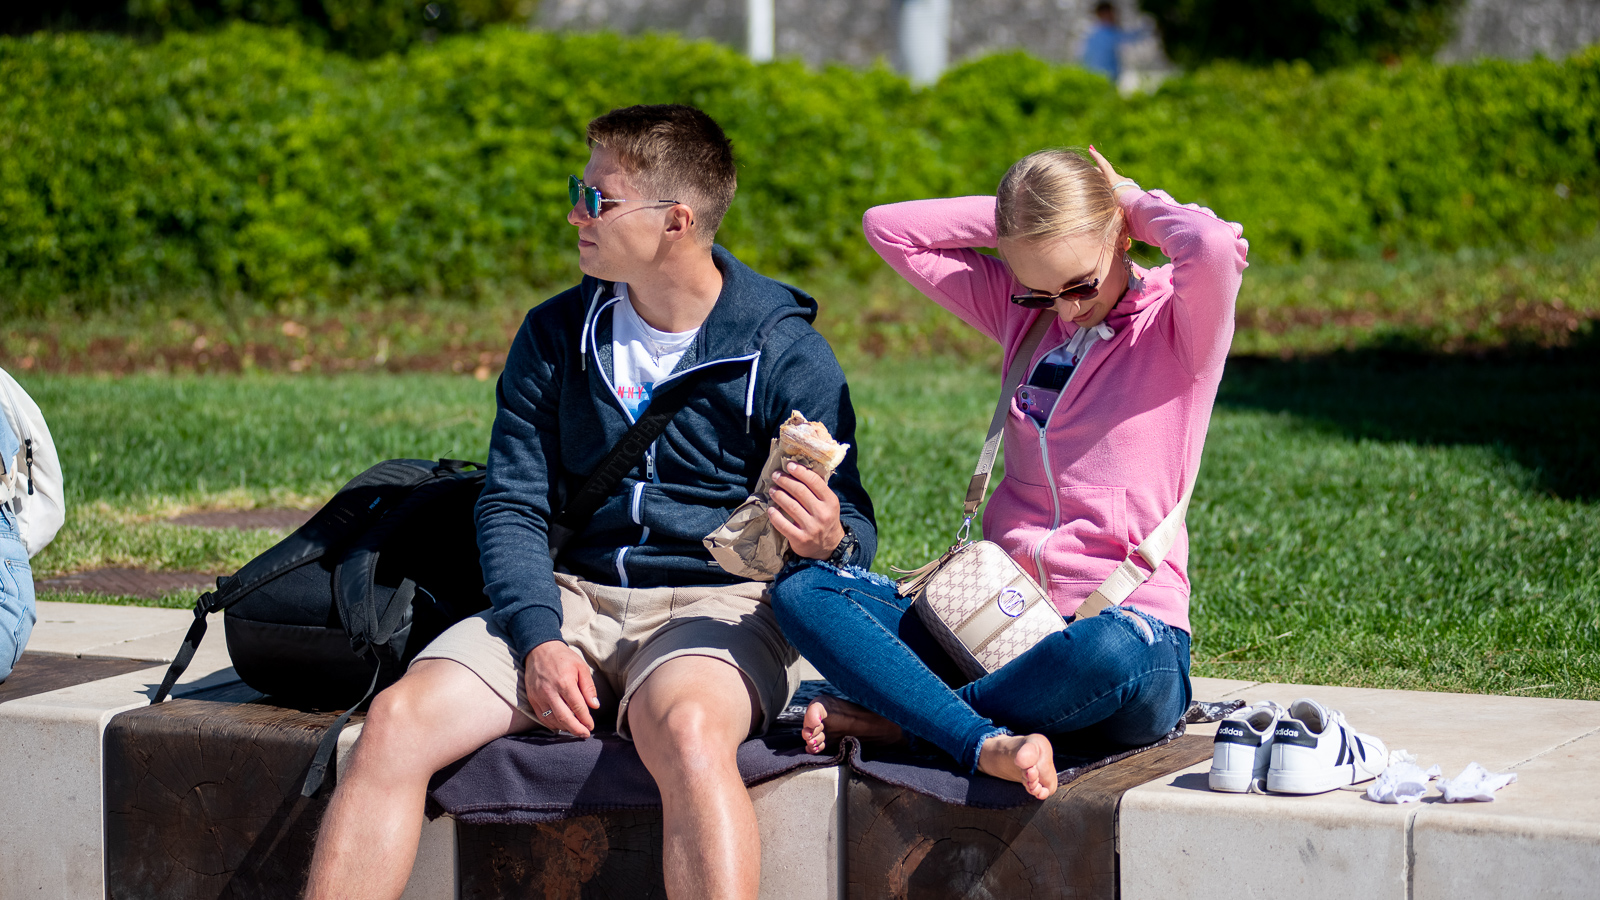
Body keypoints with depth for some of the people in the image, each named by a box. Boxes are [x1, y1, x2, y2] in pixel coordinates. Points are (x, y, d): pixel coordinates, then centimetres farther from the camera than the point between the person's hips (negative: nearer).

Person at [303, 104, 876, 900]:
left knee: (687, 731, -40)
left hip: (719, 602, -4)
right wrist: (537, 638, -11)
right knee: (396, 720, -20)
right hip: (575, 596, 4)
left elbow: (851, 532, -1)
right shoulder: (555, 336, 10)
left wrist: (828, 542, -28)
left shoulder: (784, 355, -3)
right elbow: (511, 504, 8)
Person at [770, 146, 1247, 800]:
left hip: (1128, 626, -5)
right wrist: (1017, 214, 8)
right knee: (800, 589, -16)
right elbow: (888, 229, 15)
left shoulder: (1181, 322, -2)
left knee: (1111, 654, -44)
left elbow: (1215, 247, -26)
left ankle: (903, 716, -19)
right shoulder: (1018, 310, 15)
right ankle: (985, 741, -34)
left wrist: (1141, 205, -5)